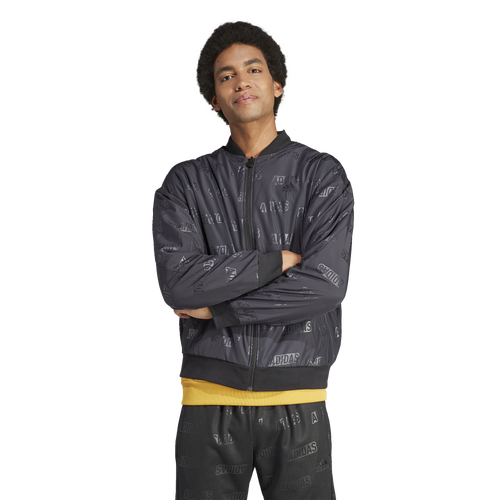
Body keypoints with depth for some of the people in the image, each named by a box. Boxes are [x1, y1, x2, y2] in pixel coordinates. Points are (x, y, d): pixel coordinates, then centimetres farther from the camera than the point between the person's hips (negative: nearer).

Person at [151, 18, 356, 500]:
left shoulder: (323, 174, 1)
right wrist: (279, 260, -11)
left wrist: (216, 307, -8)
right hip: (209, 401, 1)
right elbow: (177, 282, -11)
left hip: (297, 405, 0)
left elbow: (325, 285, -13)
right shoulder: (184, 183, 5)